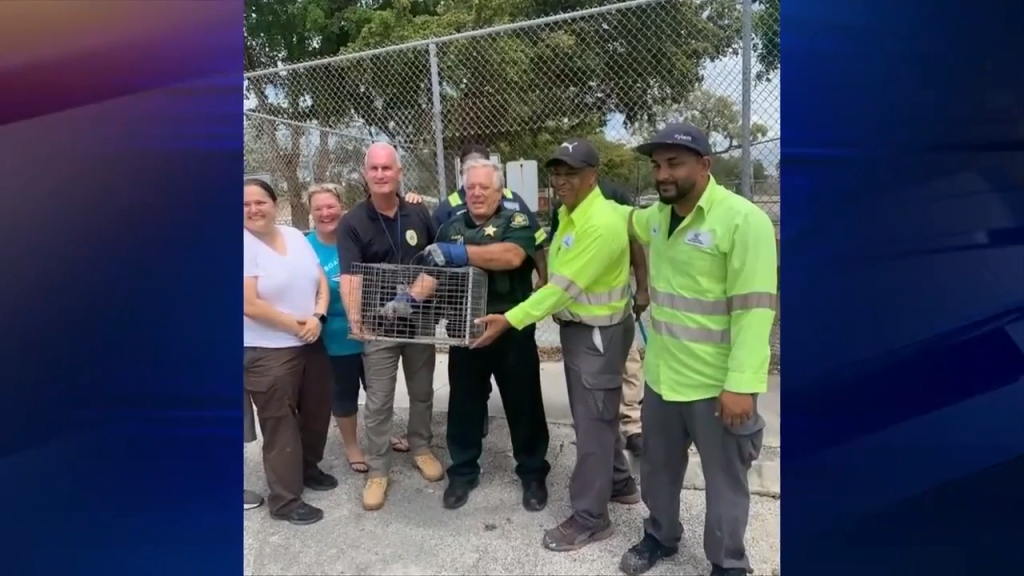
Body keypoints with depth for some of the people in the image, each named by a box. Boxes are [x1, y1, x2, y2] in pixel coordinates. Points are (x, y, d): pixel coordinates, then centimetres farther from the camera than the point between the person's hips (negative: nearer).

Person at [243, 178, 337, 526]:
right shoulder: (244, 245, -12)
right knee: (280, 424, 3)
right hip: (267, 352, -6)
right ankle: (284, 500, 16)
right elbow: (249, 304, -19)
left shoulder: (295, 236, 6)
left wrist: (317, 318, -11)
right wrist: (296, 325, -14)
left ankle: (308, 467, 41)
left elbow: (321, 283, 6)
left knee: (316, 412, 18)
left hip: (311, 344, 7)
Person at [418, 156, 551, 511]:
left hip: (512, 331, -3)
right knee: (464, 404, 13)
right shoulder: (451, 227, 10)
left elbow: (512, 256, -25)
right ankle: (462, 473, 31)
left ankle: (533, 473, 27)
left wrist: (461, 253, -28)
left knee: (523, 404, 9)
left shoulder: (515, 220, -4)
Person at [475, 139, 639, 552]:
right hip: (579, 327, 9)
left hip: (599, 333, -9)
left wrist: (509, 321, -27)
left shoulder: (600, 223, -24)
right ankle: (619, 484, 39)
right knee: (596, 414, 21)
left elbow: (564, 288, -27)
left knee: (593, 423, 1)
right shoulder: (569, 213, 7)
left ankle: (589, 519, 14)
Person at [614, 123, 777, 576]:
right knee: (658, 467, 22)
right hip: (661, 376, 6)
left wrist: (742, 384, -23)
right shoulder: (657, 215, 3)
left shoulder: (743, 220, -17)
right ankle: (660, 535, 46)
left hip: (716, 384, -6)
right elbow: (630, 222, 29)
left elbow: (755, 309, -20)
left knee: (724, 480, 12)